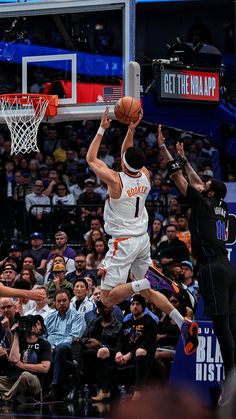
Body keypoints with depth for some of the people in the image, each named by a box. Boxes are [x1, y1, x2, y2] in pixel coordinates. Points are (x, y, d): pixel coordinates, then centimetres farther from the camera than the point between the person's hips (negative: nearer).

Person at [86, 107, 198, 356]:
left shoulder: (115, 180, -18)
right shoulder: (145, 176, -2)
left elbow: (91, 159, -4)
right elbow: (129, 155, 19)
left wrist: (102, 129, 0)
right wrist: (131, 129, 11)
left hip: (123, 242, -7)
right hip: (142, 240, 7)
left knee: (107, 298, -4)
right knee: (149, 293, 16)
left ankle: (147, 280, -26)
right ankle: (183, 324, -4)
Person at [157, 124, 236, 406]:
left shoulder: (202, 204, -3)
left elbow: (177, 176, 1)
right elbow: (197, 182, 33)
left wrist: (163, 147, 9)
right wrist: (184, 158, 42)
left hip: (213, 269, -9)